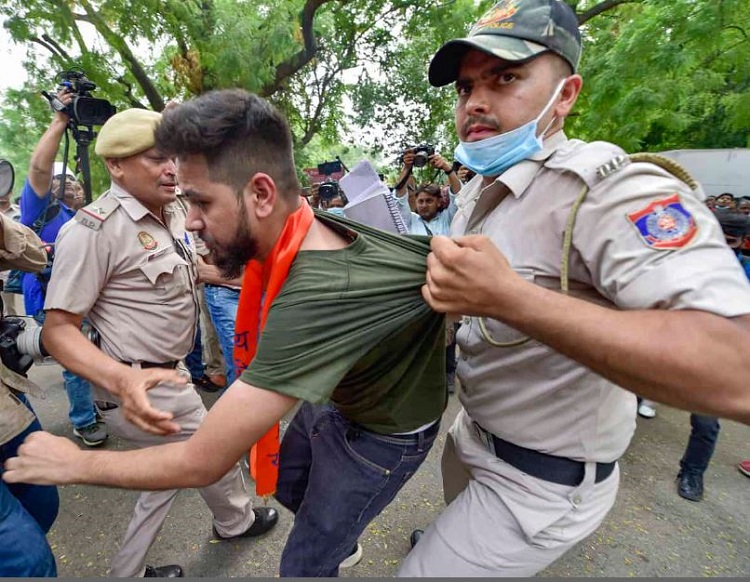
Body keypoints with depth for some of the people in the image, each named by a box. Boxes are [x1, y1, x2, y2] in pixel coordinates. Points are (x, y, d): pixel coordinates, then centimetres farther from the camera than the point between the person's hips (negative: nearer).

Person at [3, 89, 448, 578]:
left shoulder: (313, 297, -42)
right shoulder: (304, 228, -18)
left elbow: (199, 464, -31)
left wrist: (73, 463, -14)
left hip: (382, 434, -7)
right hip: (332, 399, 7)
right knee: (287, 486, 29)